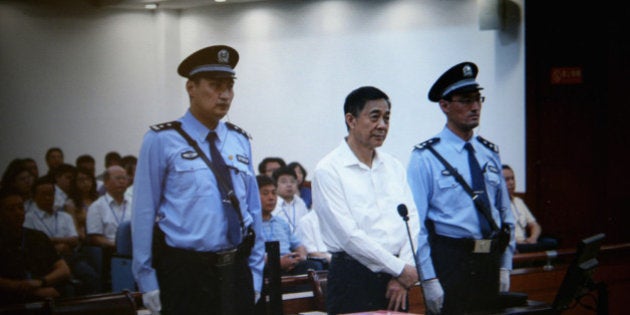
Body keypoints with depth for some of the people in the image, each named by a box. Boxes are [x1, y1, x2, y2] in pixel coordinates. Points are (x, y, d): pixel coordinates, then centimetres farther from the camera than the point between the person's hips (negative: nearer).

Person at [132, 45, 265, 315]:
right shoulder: (162, 141, -5)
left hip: (236, 272, 4)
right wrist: (147, 280, -7)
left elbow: (253, 209, 12)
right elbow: (144, 213, -5)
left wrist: (255, 271, 10)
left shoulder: (240, 141, 9)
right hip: (185, 274, -4)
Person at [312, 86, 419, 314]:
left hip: (395, 278, 5)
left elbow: (411, 220, 7)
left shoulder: (394, 166, 13)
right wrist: (400, 269, -10)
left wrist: (402, 277, -6)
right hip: (353, 277, -5)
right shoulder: (328, 170, -7)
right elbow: (349, 235, -13)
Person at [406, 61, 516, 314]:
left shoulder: (490, 154, 12)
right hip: (450, 262, -5)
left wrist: (505, 266, 9)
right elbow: (416, 225, -8)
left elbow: (505, 213, 16)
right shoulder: (426, 158, -4)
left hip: (490, 263, 5)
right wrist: (429, 279, -14)